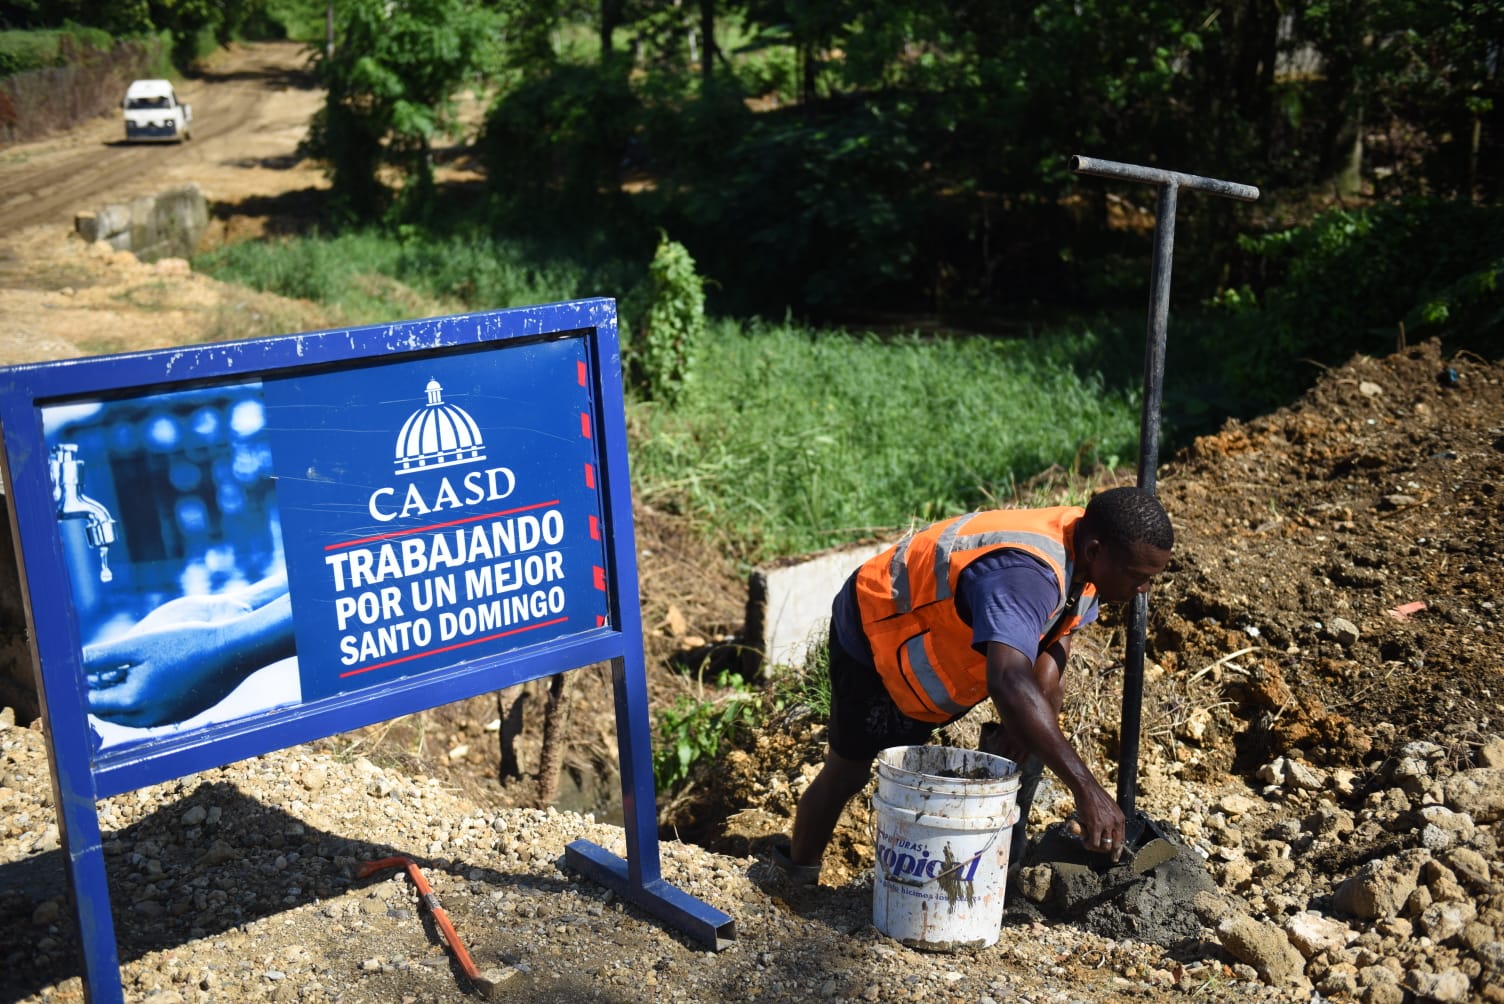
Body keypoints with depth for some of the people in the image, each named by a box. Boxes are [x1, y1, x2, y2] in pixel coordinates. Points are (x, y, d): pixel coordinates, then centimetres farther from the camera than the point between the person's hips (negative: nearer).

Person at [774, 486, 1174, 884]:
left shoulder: (1085, 554, -14)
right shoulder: (1026, 572, -43)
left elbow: (1058, 634, -2)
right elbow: (1008, 683, -55)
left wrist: (1032, 707, -21)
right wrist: (1086, 789, -56)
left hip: (949, 629, 8)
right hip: (873, 630, -8)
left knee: (1046, 691, -5)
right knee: (850, 769, 3)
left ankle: (1005, 853, 5)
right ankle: (796, 877, 30)